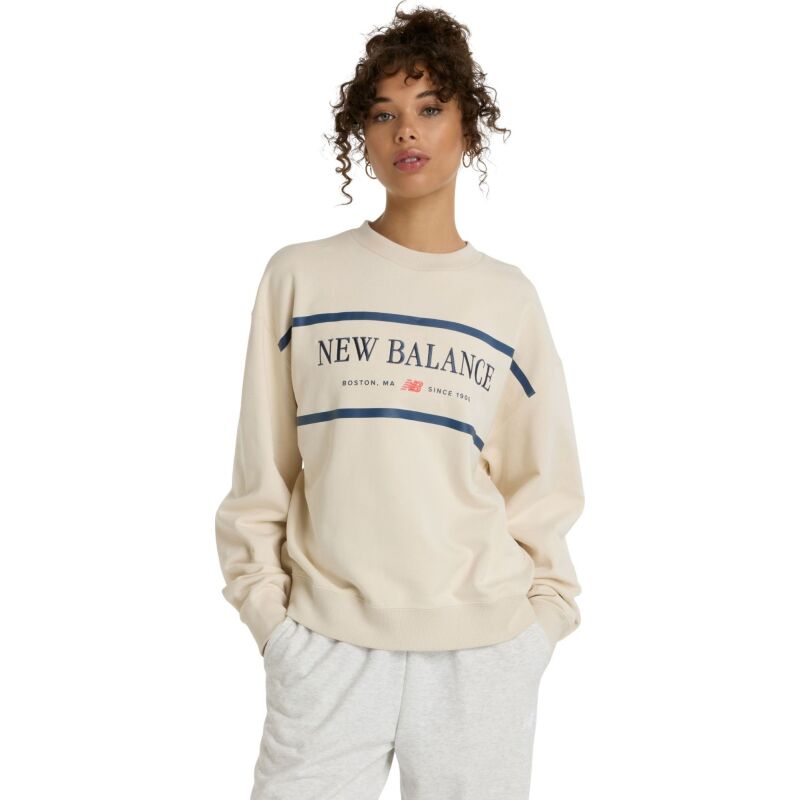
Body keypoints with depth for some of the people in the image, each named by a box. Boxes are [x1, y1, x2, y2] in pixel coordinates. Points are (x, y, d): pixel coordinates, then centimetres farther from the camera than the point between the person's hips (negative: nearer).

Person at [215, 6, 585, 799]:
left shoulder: (508, 296, 6)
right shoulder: (300, 276, 3)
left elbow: (539, 478, 9)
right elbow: (262, 467, 5)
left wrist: (544, 608, 2)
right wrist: (263, 601, 0)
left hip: (483, 644, 1)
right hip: (328, 639, 0)